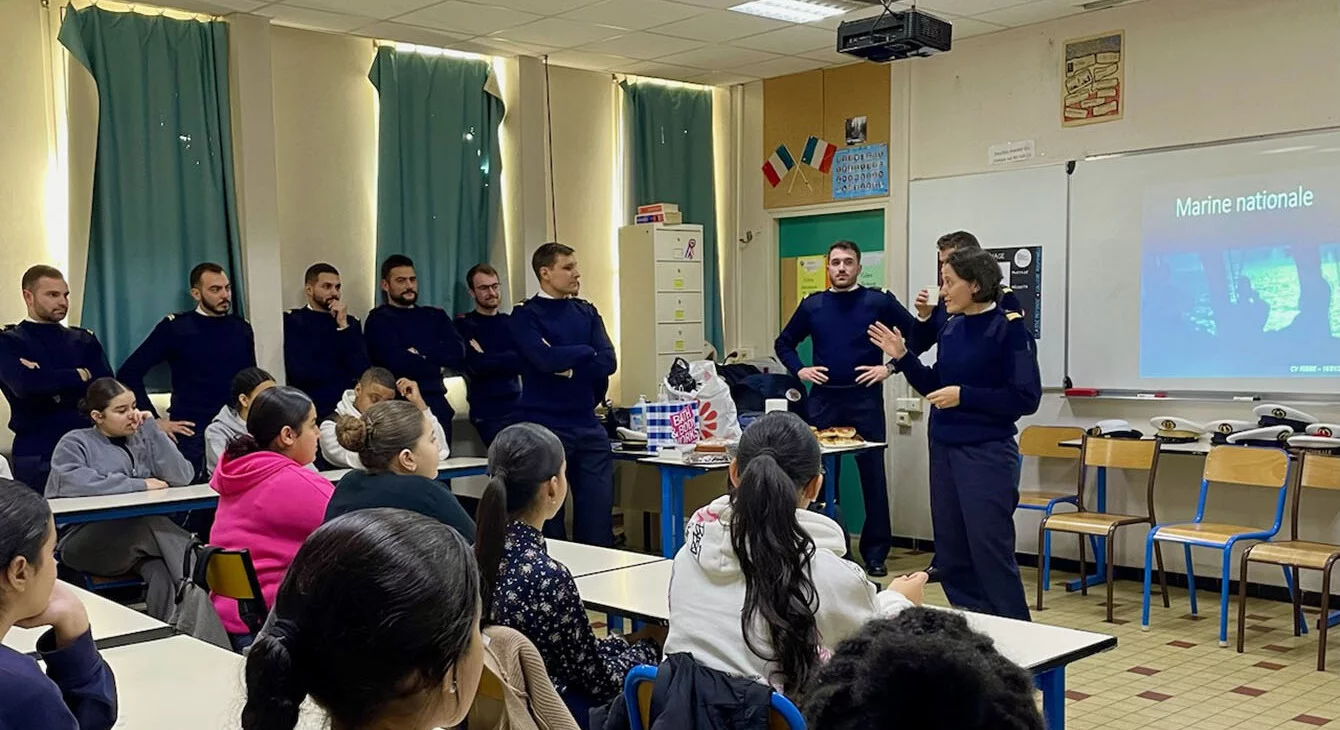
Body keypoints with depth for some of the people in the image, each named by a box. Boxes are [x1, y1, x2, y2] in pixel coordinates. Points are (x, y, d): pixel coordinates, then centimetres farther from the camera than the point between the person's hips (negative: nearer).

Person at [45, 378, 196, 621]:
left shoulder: (142, 439, 17)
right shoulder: (75, 443, 7)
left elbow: (183, 477, 2)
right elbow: (72, 482, -17)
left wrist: (152, 429, 1)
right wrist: (138, 485, -15)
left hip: (139, 538, 3)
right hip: (85, 542, -3)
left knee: (163, 574, -31)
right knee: (151, 525, -33)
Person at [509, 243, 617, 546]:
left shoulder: (586, 312, 12)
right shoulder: (526, 316, -1)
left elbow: (608, 361, 0)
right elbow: (545, 359, -18)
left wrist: (568, 368, -10)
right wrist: (587, 352, -4)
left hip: (588, 426, 4)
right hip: (544, 427, -4)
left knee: (598, 521, 3)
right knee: (548, 524, 4)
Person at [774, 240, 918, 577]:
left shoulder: (878, 302, -1)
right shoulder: (812, 305, 8)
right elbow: (784, 343, 20)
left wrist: (890, 367, -8)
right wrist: (799, 370, 4)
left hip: (865, 398, -3)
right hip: (823, 398, 3)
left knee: (872, 475, 2)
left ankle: (875, 552, 11)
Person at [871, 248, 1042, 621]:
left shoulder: (1009, 328, -11)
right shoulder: (952, 328, 8)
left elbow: (1026, 398, -16)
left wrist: (964, 395, -19)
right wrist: (902, 356, 4)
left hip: (986, 454, -7)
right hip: (944, 450, 7)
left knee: (991, 554, -4)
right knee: (951, 557, 12)